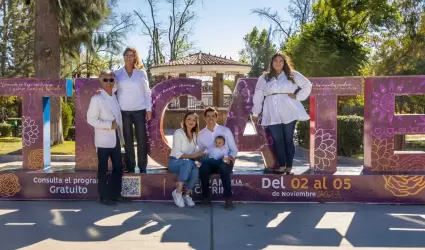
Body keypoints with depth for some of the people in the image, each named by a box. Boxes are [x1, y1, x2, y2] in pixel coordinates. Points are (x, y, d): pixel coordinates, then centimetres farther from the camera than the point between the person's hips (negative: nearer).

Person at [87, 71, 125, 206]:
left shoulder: (114, 97, 12)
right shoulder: (96, 98, -10)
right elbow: (91, 119, -16)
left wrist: (121, 135, 10)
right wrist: (109, 125, -19)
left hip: (115, 138, 7)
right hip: (103, 139, -7)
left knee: (118, 167, 12)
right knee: (103, 169, 3)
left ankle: (114, 193, 26)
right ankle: (104, 197, 14)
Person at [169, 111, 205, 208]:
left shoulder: (195, 135, 11)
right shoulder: (178, 133, -8)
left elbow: (195, 153, 10)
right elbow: (177, 154, -16)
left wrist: (199, 155, -12)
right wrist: (191, 156, -25)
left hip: (188, 163, 4)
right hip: (175, 162, -4)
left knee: (196, 170, -30)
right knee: (188, 162, -37)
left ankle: (187, 195, -14)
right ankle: (178, 192, -29)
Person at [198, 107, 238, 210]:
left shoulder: (225, 130, 3)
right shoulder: (201, 135, 9)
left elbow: (234, 149, 4)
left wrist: (230, 157, -18)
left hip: (224, 162, -1)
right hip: (209, 163, 2)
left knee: (223, 167, -37)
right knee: (203, 167, -33)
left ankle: (228, 198, -25)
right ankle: (206, 196, -14)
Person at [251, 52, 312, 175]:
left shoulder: (293, 75, 11)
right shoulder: (264, 78, 15)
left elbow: (307, 85, 14)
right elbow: (258, 96, 14)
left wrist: (297, 97, 2)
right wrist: (255, 113, 12)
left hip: (288, 112, -1)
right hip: (272, 114, 1)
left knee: (288, 140, 0)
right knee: (277, 140, -3)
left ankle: (289, 168, 5)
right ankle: (281, 166, 3)